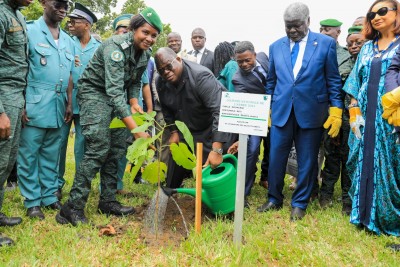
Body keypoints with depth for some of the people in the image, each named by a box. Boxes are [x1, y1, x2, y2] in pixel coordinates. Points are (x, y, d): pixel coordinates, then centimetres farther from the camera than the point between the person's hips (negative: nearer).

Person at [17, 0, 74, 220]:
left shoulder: (67, 40, 16)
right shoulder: (30, 31, -2)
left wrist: (69, 104, 14)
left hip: (58, 107, 6)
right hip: (34, 105, -5)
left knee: (51, 155, 12)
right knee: (29, 154, 1)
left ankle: (49, 196, 21)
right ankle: (32, 201, 10)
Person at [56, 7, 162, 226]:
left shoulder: (145, 54, 0)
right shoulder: (116, 46, -26)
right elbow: (114, 90, -36)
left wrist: (134, 103, -5)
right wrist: (135, 128, -42)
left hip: (117, 98, 8)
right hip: (94, 92, -8)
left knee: (117, 149, 4)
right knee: (98, 149, -18)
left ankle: (108, 201, 15)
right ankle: (72, 207, -13)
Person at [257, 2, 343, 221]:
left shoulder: (326, 43, 0)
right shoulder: (276, 46, 8)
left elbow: (333, 80, 1)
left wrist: (336, 110, -3)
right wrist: (267, 109, 13)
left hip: (311, 112, -2)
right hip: (281, 112, 2)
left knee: (307, 161, 7)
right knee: (275, 158, 6)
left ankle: (299, 204, 23)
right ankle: (274, 199, 25)